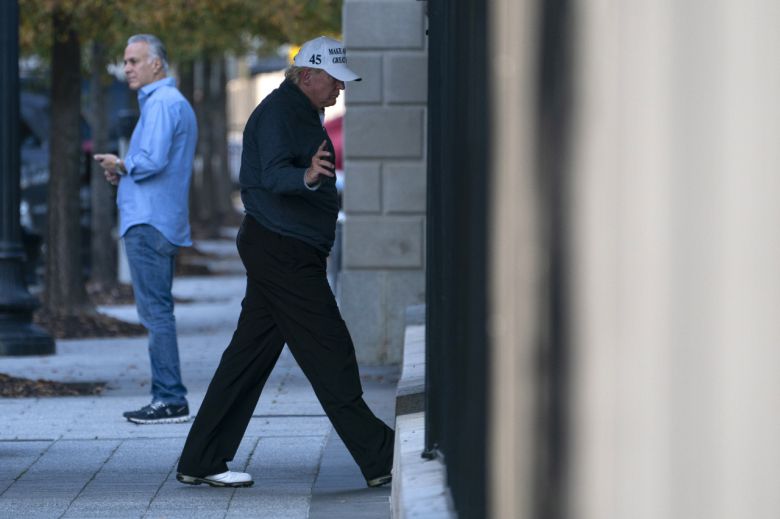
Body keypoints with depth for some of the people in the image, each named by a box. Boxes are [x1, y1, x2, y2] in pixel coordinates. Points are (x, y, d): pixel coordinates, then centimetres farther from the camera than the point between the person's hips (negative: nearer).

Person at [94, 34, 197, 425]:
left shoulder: (162, 103, -12)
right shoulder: (175, 103, 21)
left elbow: (153, 160, -24)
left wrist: (122, 165, -5)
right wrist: (124, 171, 11)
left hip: (149, 224, -11)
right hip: (162, 224, 11)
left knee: (155, 311, -10)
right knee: (158, 311, 12)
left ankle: (171, 400, -11)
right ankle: (166, 398, 14)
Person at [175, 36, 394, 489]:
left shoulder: (303, 113, 19)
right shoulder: (278, 112, -14)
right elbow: (273, 174, -28)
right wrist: (306, 176, -46)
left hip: (284, 252, 11)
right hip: (283, 251, -11)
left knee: (250, 355, 9)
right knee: (331, 354, -8)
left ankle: (201, 463, 11)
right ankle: (381, 460, -5)